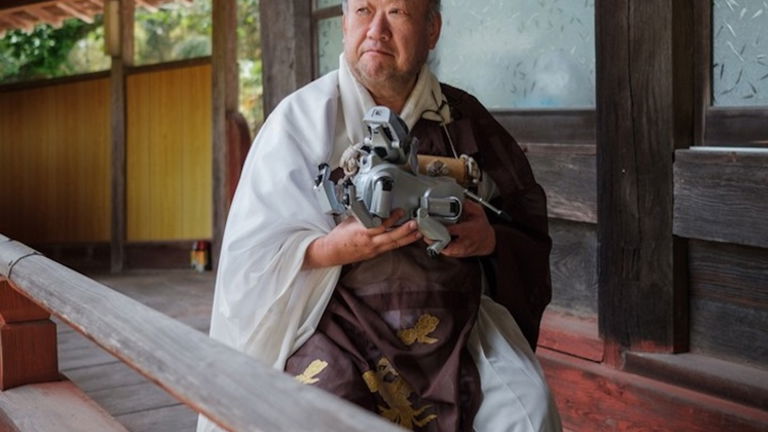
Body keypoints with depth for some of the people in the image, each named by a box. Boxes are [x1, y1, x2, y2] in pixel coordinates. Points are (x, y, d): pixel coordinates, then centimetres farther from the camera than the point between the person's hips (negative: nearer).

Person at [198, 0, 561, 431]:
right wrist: (332, 250, -21)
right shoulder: (302, 117, -1)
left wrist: (491, 240, -8)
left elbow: (531, 228, 14)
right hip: (337, 326, -2)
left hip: (455, 331, 3)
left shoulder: (464, 117, 8)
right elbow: (252, 256, -4)